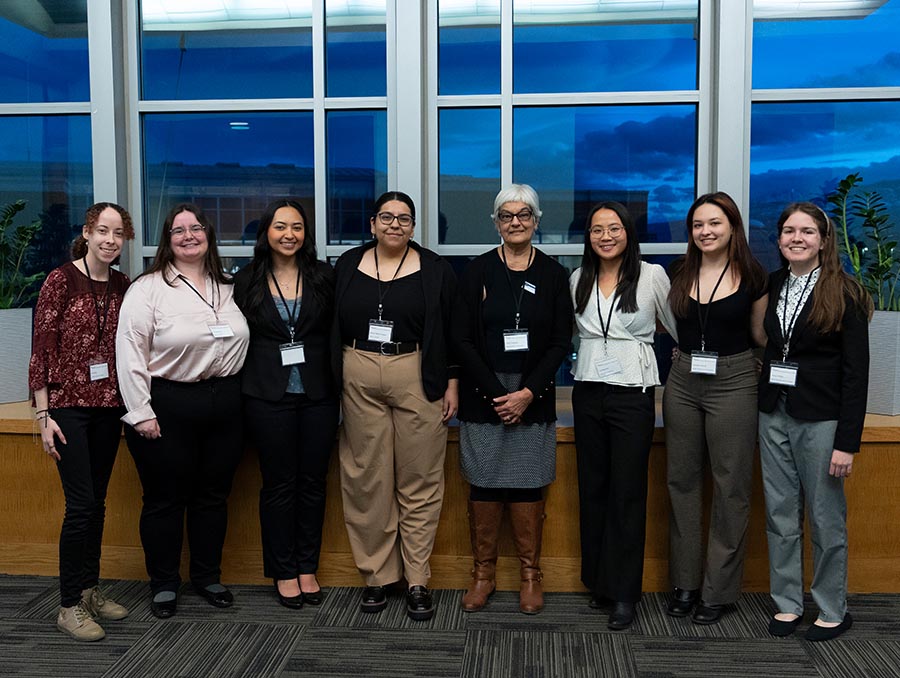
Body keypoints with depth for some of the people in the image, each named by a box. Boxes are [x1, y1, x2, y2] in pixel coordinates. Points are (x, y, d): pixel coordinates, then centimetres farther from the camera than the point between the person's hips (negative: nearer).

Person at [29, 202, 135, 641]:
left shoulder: (124, 286, 7)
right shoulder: (61, 281, -8)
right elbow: (41, 350, -9)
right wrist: (44, 414, -12)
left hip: (109, 407, 5)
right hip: (69, 405, -5)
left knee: (97, 503, 12)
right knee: (81, 505, -6)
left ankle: (90, 589, 26)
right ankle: (69, 605, 7)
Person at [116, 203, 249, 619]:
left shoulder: (226, 288, 11)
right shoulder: (147, 288, -6)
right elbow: (130, 353, -9)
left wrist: (234, 394, 9)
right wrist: (140, 412, -13)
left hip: (224, 406, 5)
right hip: (167, 408, -5)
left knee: (213, 496, 13)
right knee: (165, 499, 7)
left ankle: (207, 576, 29)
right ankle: (164, 584, 23)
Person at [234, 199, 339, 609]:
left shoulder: (323, 277, 4)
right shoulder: (246, 281, 3)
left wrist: (336, 382, -1)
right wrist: (243, 388, 0)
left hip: (318, 394, 1)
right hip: (268, 396, -1)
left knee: (313, 482, 8)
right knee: (279, 484, 6)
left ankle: (307, 568, 22)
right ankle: (283, 572, 19)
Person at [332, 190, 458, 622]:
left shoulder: (434, 270, 2)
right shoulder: (348, 265, 8)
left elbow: (450, 331, 3)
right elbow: (334, 327, 10)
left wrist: (451, 384, -2)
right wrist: (334, 382, 5)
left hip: (417, 379, -2)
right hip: (359, 380, 2)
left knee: (419, 481, 3)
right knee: (367, 480, 7)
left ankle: (417, 580, 13)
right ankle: (376, 576, 20)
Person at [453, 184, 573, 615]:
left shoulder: (553, 274, 5)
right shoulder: (477, 272, 2)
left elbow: (561, 342, 2)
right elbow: (462, 340, -2)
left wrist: (528, 393, -9)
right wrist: (496, 394, -9)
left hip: (533, 398, 0)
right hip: (483, 397, 0)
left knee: (528, 485, 3)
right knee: (484, 484, 4)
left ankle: (530, 575, 16)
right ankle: (483, 573, 17)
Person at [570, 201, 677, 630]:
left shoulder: (652, 276, -3)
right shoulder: (578, 280, 8)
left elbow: (680, 329, 5)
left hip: (633, 392, -4)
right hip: (588, 392, 4)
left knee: (627, 492, -1)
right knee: (592, 487, 10)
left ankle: (624, 594, 9)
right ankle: (597, 580, 24)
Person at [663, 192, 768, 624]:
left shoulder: (751, 276, -3)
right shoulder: (679, 273, 5)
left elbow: (759, 334, 6)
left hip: (733, 382, -3)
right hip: (683, 381, 4)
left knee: (730, 486, 2)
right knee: (682, 480, 8)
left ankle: (719, 589, 16)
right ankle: (685, 581, 22)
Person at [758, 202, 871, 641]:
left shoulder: (845, 294, -6)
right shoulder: (771, 287, 7)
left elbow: (856, 373, -9)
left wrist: (847, 441, -13)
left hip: (820, 420, -4)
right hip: (773, 415, 4)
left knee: (826, 518, 5)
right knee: (780, 516, 10)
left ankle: (833, 611, 22)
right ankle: (787, 603, 24)